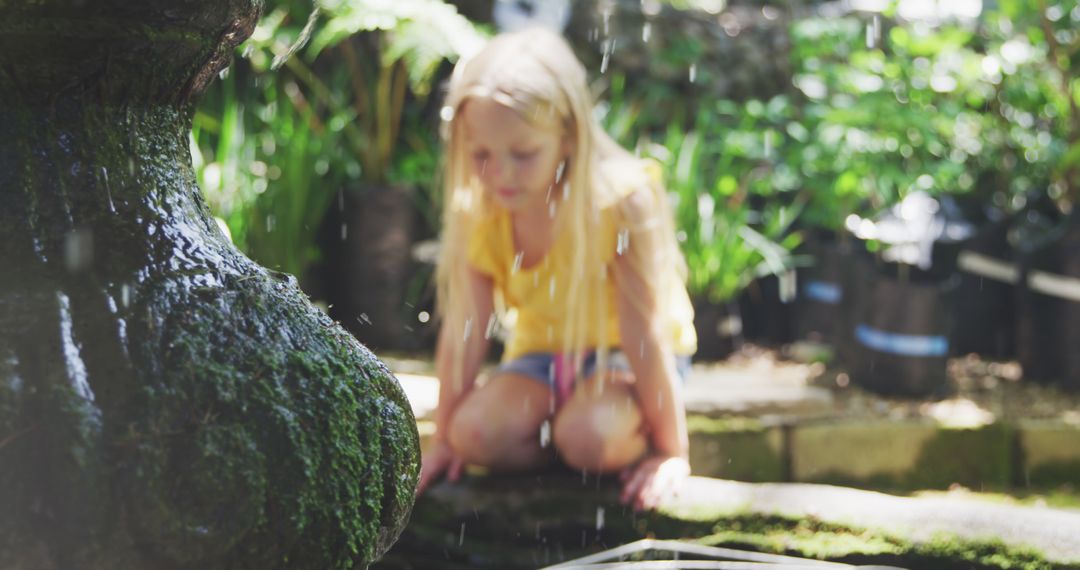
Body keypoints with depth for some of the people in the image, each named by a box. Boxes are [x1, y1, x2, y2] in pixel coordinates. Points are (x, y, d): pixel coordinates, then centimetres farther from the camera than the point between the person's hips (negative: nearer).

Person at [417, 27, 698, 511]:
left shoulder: (621, 202, -27)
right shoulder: (475, 213, -15)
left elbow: (643, 331, -24)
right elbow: (463, 330, -9)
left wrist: (670, 452, -18)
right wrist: (445, 439, -3)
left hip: (620, 354, -3)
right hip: (542, 351, 4)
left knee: (587, 435, -33)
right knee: (476, 432, -25)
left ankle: (640, 440, 0)